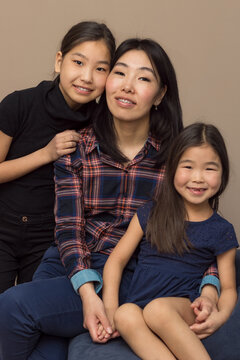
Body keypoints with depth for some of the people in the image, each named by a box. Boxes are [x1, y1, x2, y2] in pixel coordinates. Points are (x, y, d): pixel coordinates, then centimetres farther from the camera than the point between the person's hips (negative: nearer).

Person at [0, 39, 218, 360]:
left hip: (133, 277, -2)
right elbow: (69, 228, -2)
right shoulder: (75, 148, 4)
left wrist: (208, 288, -16)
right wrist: (87, 293, -18)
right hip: (69, 265, 2)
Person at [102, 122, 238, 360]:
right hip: (138, 302, 2)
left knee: (157, 309, -37)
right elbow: (117, 259, 9)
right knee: (125, 316, -35)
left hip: (183, 306, -2)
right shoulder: (151, 213, 11)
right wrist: (109, 308, -6)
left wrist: (220, 316, -14)